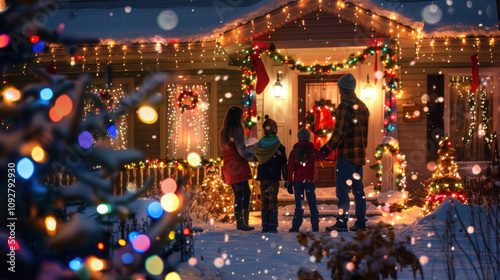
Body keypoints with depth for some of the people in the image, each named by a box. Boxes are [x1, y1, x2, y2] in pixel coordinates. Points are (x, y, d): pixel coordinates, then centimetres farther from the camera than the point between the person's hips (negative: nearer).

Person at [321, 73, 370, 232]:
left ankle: (342, 223, -9)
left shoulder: (345, 105, -11)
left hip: (347, 155, -8)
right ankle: (361, 223, 12)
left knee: (342, 189, -7)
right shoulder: (363, 106, 15)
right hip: (360, 155, 8)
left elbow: (340, 132, -17)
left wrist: (327, 148, -11)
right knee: (358, 189, 11)